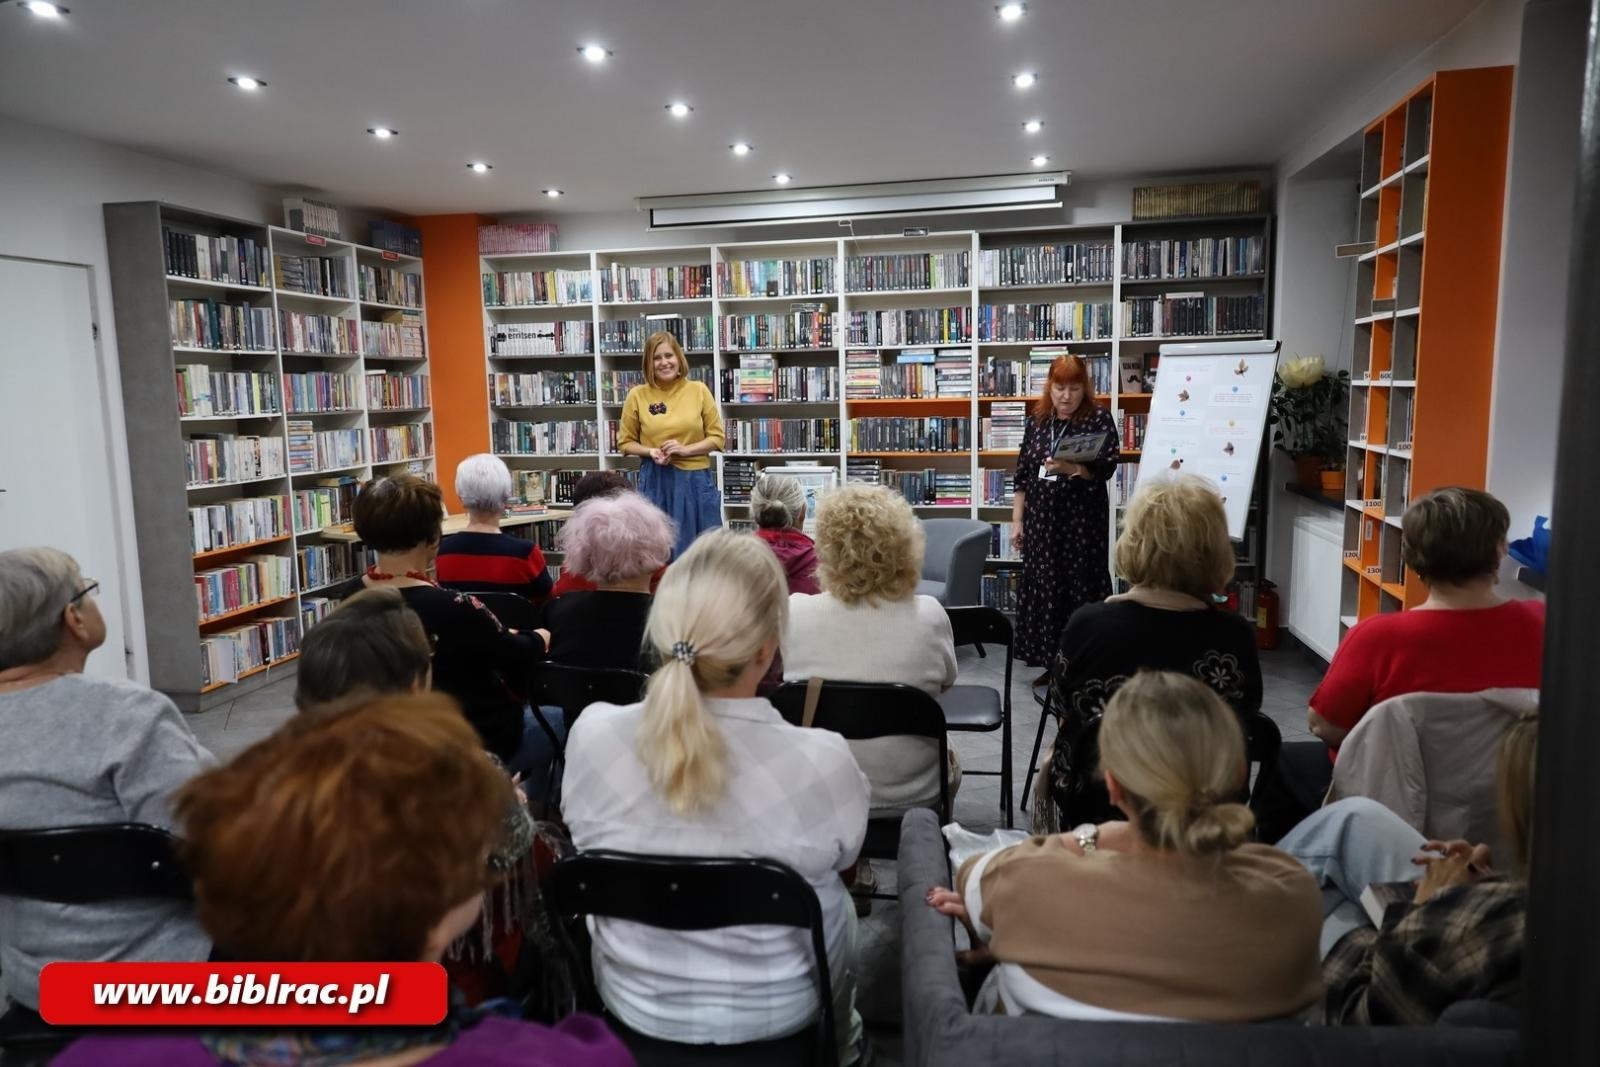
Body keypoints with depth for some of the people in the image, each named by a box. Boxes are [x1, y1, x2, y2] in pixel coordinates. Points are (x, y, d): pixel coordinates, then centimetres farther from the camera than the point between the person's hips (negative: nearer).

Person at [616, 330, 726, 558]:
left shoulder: (699, 390, 0)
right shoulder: (637, 395, 0)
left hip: (696, 481, 0)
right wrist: (651, 451, -10)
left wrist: (685, 449, -12)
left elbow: (717, 437, 3)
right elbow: (625, 442, 8)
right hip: (655, 482, 0)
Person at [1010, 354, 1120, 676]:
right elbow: (1023, 475, 10)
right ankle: (1051, 662, 14)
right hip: (1042, 521, 4)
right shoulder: (1037, 422, 8)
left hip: (1083, 520, -4)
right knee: (1044, 589, 4)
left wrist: (1072, 468, -30)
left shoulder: (1099, 419, -3)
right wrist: (1017, 520, 7)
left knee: (1082, 589, -3)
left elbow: (1106, 468, -12)